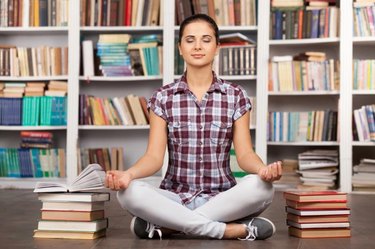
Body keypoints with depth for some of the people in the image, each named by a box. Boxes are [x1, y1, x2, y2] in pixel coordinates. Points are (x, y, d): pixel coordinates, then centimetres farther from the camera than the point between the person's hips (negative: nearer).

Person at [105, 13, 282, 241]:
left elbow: (244, 154, -2)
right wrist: (129, 173, -25)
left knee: (261, 187, -32)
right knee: (130, 192, -31)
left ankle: (165, 225, -21)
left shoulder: (236, 96, 4)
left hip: (222, 198, 1)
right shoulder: (163, 98, 4)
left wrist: (263, 169, -26)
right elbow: (154, 157, -2)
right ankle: (234, 229, -25)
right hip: (175, 199, 0)